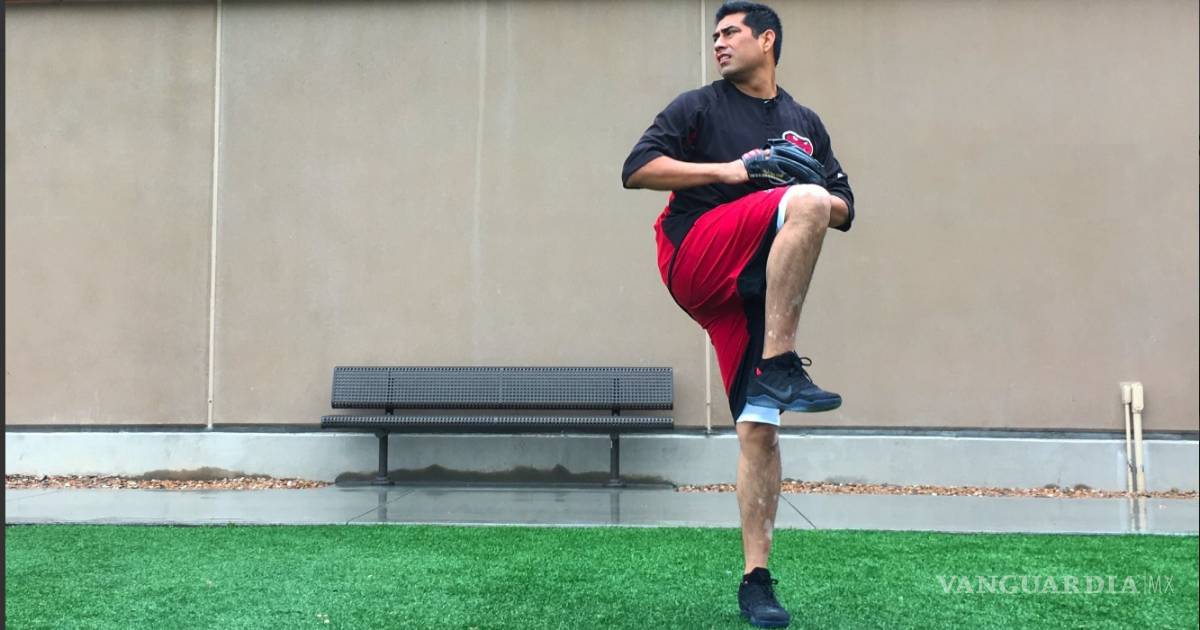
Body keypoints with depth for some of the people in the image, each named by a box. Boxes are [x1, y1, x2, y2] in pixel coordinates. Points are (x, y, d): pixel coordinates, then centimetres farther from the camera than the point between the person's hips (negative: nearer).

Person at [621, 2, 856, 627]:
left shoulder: (805, 123, 23)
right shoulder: (699, 106, 12)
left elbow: (844, 208, 23)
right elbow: (637, 169, 0)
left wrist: (821, 202, 0)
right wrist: (725, 170, -9)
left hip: (755, 286, 4)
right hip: (695, 259, -4)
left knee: (759, 427, -6)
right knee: (806, 200, -30)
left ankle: (755, 579, 0)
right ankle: (780, 364, -32)